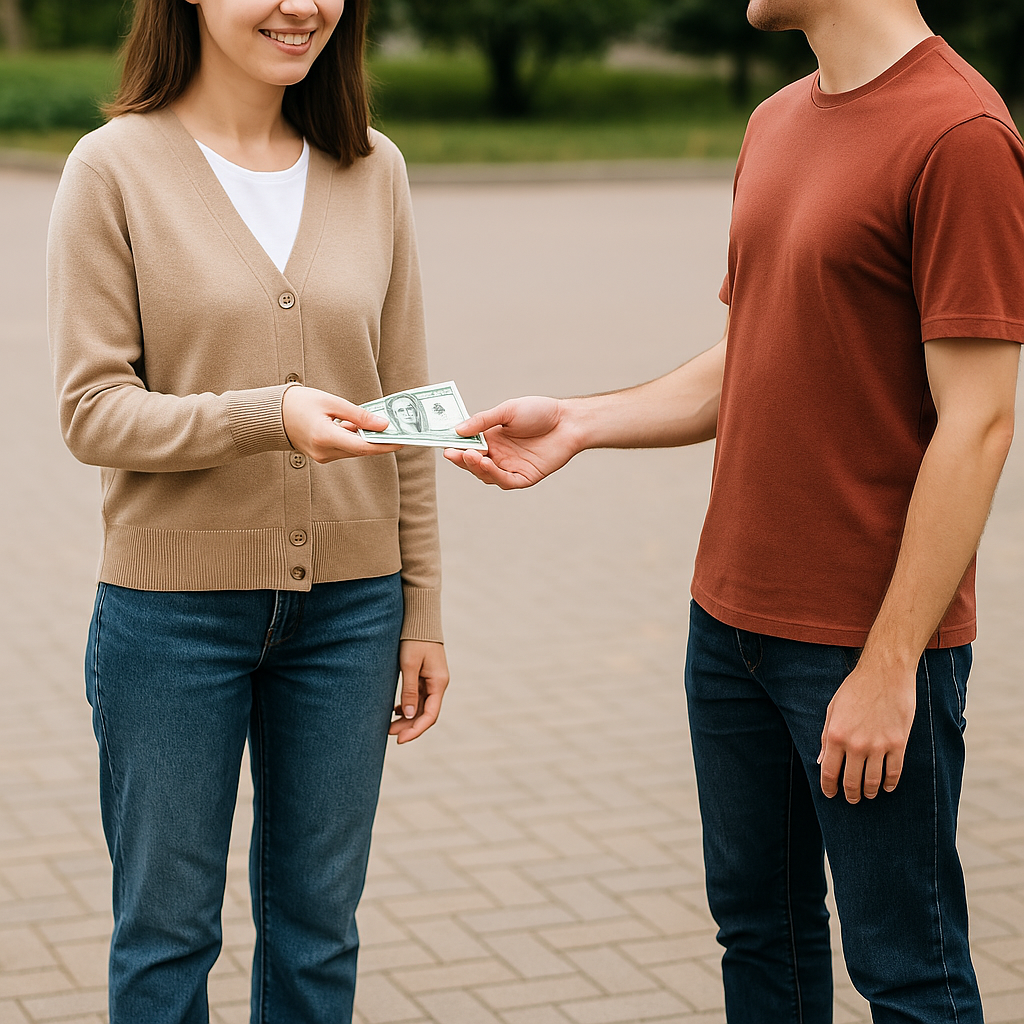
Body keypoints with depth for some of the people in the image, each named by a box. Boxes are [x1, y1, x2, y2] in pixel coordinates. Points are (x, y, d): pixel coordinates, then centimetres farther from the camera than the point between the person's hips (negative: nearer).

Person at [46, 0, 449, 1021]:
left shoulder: (371, 172, 5)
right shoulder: (116, 168, -6)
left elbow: (401, 406, 8)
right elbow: (92, 410, -10)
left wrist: (422, 611, 7)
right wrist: (268, 415, -25)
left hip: (348, 603, 3)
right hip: (174, 604, -3)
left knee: (317, 921, 14)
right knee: (166, 928, 9)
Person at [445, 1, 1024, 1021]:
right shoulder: (775, 124, 13)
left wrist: (889, 663, -19)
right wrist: (578, 423, 5)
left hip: (869, 643, -8)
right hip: (733, 618, 8)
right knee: (759, 931, 17)